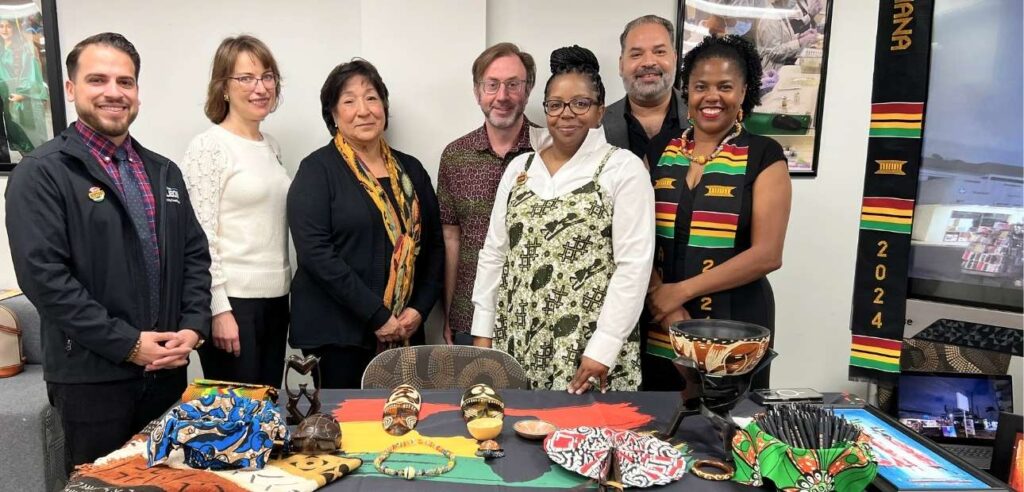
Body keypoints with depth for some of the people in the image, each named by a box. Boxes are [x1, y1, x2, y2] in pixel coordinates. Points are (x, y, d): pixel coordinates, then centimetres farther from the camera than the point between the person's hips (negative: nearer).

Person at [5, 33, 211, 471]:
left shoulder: (163, 172, 11)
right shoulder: (41, 172, -7)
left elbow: (195, 255, 10)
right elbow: (43, 275, -15)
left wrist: (193, 327, -4)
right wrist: (126, 344, -17)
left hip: (166, 367, 5)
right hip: (92, 375, -5)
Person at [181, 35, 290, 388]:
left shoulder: (271, 147, 12)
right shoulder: (209, 146, -9)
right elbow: (200, 237, -13)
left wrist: (286, 293, 14)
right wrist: (219, 309, -16)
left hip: (275, 299, 7)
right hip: (232, 301, -7)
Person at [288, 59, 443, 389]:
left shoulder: (410, 170, 10)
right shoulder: (317, 170, -4)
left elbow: (433, 244, 11)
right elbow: (315, 253, -14)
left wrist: (420, 308, -3)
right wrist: (377, 315, -16)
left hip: (404, 332, 5)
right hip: (337, 331, -4)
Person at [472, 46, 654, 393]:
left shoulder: (624, 168, -5)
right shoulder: (519, 167, 9)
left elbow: (634, 265, -10)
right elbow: (494, 253, 10)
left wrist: (603, 349, -14)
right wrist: (483, 332, 7)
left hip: (589, 347, -4)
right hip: (517, 341, 4)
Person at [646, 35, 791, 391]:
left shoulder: (764, 156, -4)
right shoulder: (658, 151, 6)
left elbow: (767, 254, -11)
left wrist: (681, 291, -15)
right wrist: (661, 298, -12)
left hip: (735, 325, -2)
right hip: (659, 324, 3)